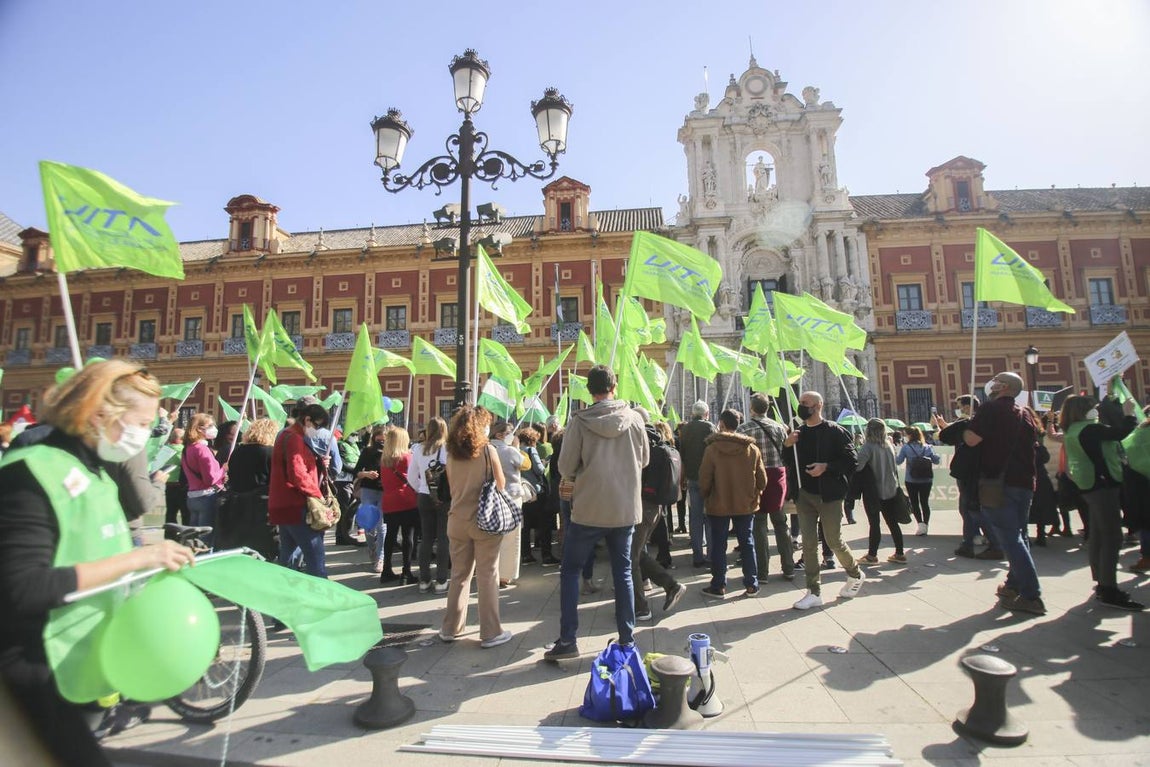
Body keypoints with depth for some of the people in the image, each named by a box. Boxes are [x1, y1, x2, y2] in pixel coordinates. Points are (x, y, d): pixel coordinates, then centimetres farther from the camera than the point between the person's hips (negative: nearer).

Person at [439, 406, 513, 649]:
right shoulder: (487, 450, -10)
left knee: (459, 574, 15)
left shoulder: (452, 454, 3)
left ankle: (450, 628, 24)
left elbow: (452, 488, 12)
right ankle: (490, 632, 10)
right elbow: (500, 485, -5)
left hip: (457, 520, 5)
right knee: (487, 577, 3)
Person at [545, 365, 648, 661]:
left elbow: (566, 468, -9)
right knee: (623, 573, 15)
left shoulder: (580, 421, -12)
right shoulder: (634, 419, -4)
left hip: (589, 510, -3)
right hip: (626, 509, 3)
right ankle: (627, 639, 22)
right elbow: (644, 459, 8)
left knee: (570, 571, 11)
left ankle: (567, 640, 12)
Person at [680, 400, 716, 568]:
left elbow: (681, 453, 8)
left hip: (691, 478, 4)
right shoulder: (709, 427, -9)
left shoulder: (685, 429, 5)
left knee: (695, 517, 9)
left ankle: (697, 556, 13)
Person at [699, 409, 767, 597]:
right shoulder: (753, 449, -5)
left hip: (718, 505, -3)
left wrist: (707, 497, 8)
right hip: (746, 504, 3)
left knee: (718, 546, 8)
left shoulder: (712, 449, -14)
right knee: (747, 543, 14)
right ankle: (751, 585, 20)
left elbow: (704, 480, -11)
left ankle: (718, 586, 14)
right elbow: (762, 480, -1)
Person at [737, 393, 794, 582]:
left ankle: (761, 572, 9)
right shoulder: (779, 427, 2)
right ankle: (788, 569, 21)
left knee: (758, 525, 5)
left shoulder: (743, 429, -9)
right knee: (781, 523, 14)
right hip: (777, 476, 3)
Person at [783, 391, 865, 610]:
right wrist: (787, 446, -4)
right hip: (804, 495, 5)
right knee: (808, 543, 3)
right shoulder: (798, 433, 9)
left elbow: (851, 462, -8)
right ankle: (814, 592, 11)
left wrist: (826, 467, -21)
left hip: (829, 495, -4)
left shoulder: (835, 432, -7)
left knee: (834, 541, 5)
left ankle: (855, 575, 34)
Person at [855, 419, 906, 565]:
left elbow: (857, 466, -26)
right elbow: (893, 467, 15)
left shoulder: (868, 447, -16)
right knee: (892, 522, 13)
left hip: (873, 491, -6)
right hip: (890, 490, 6)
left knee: (874, 523, 1)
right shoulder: (888, 445, 5)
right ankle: (899, 553, 19)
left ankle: (872, 555, 8)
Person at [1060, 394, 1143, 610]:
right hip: (1103, 484, -10)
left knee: (1097, 535, 14)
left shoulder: (1073, 431, 12)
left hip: (1091, 485, 10)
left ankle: (1101, 584, 21)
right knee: (1112, 537, -9)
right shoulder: (1088, 429, -16)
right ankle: (1109, 591, -8)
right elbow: (1120, 432, -18)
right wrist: (1129, 413, -1)